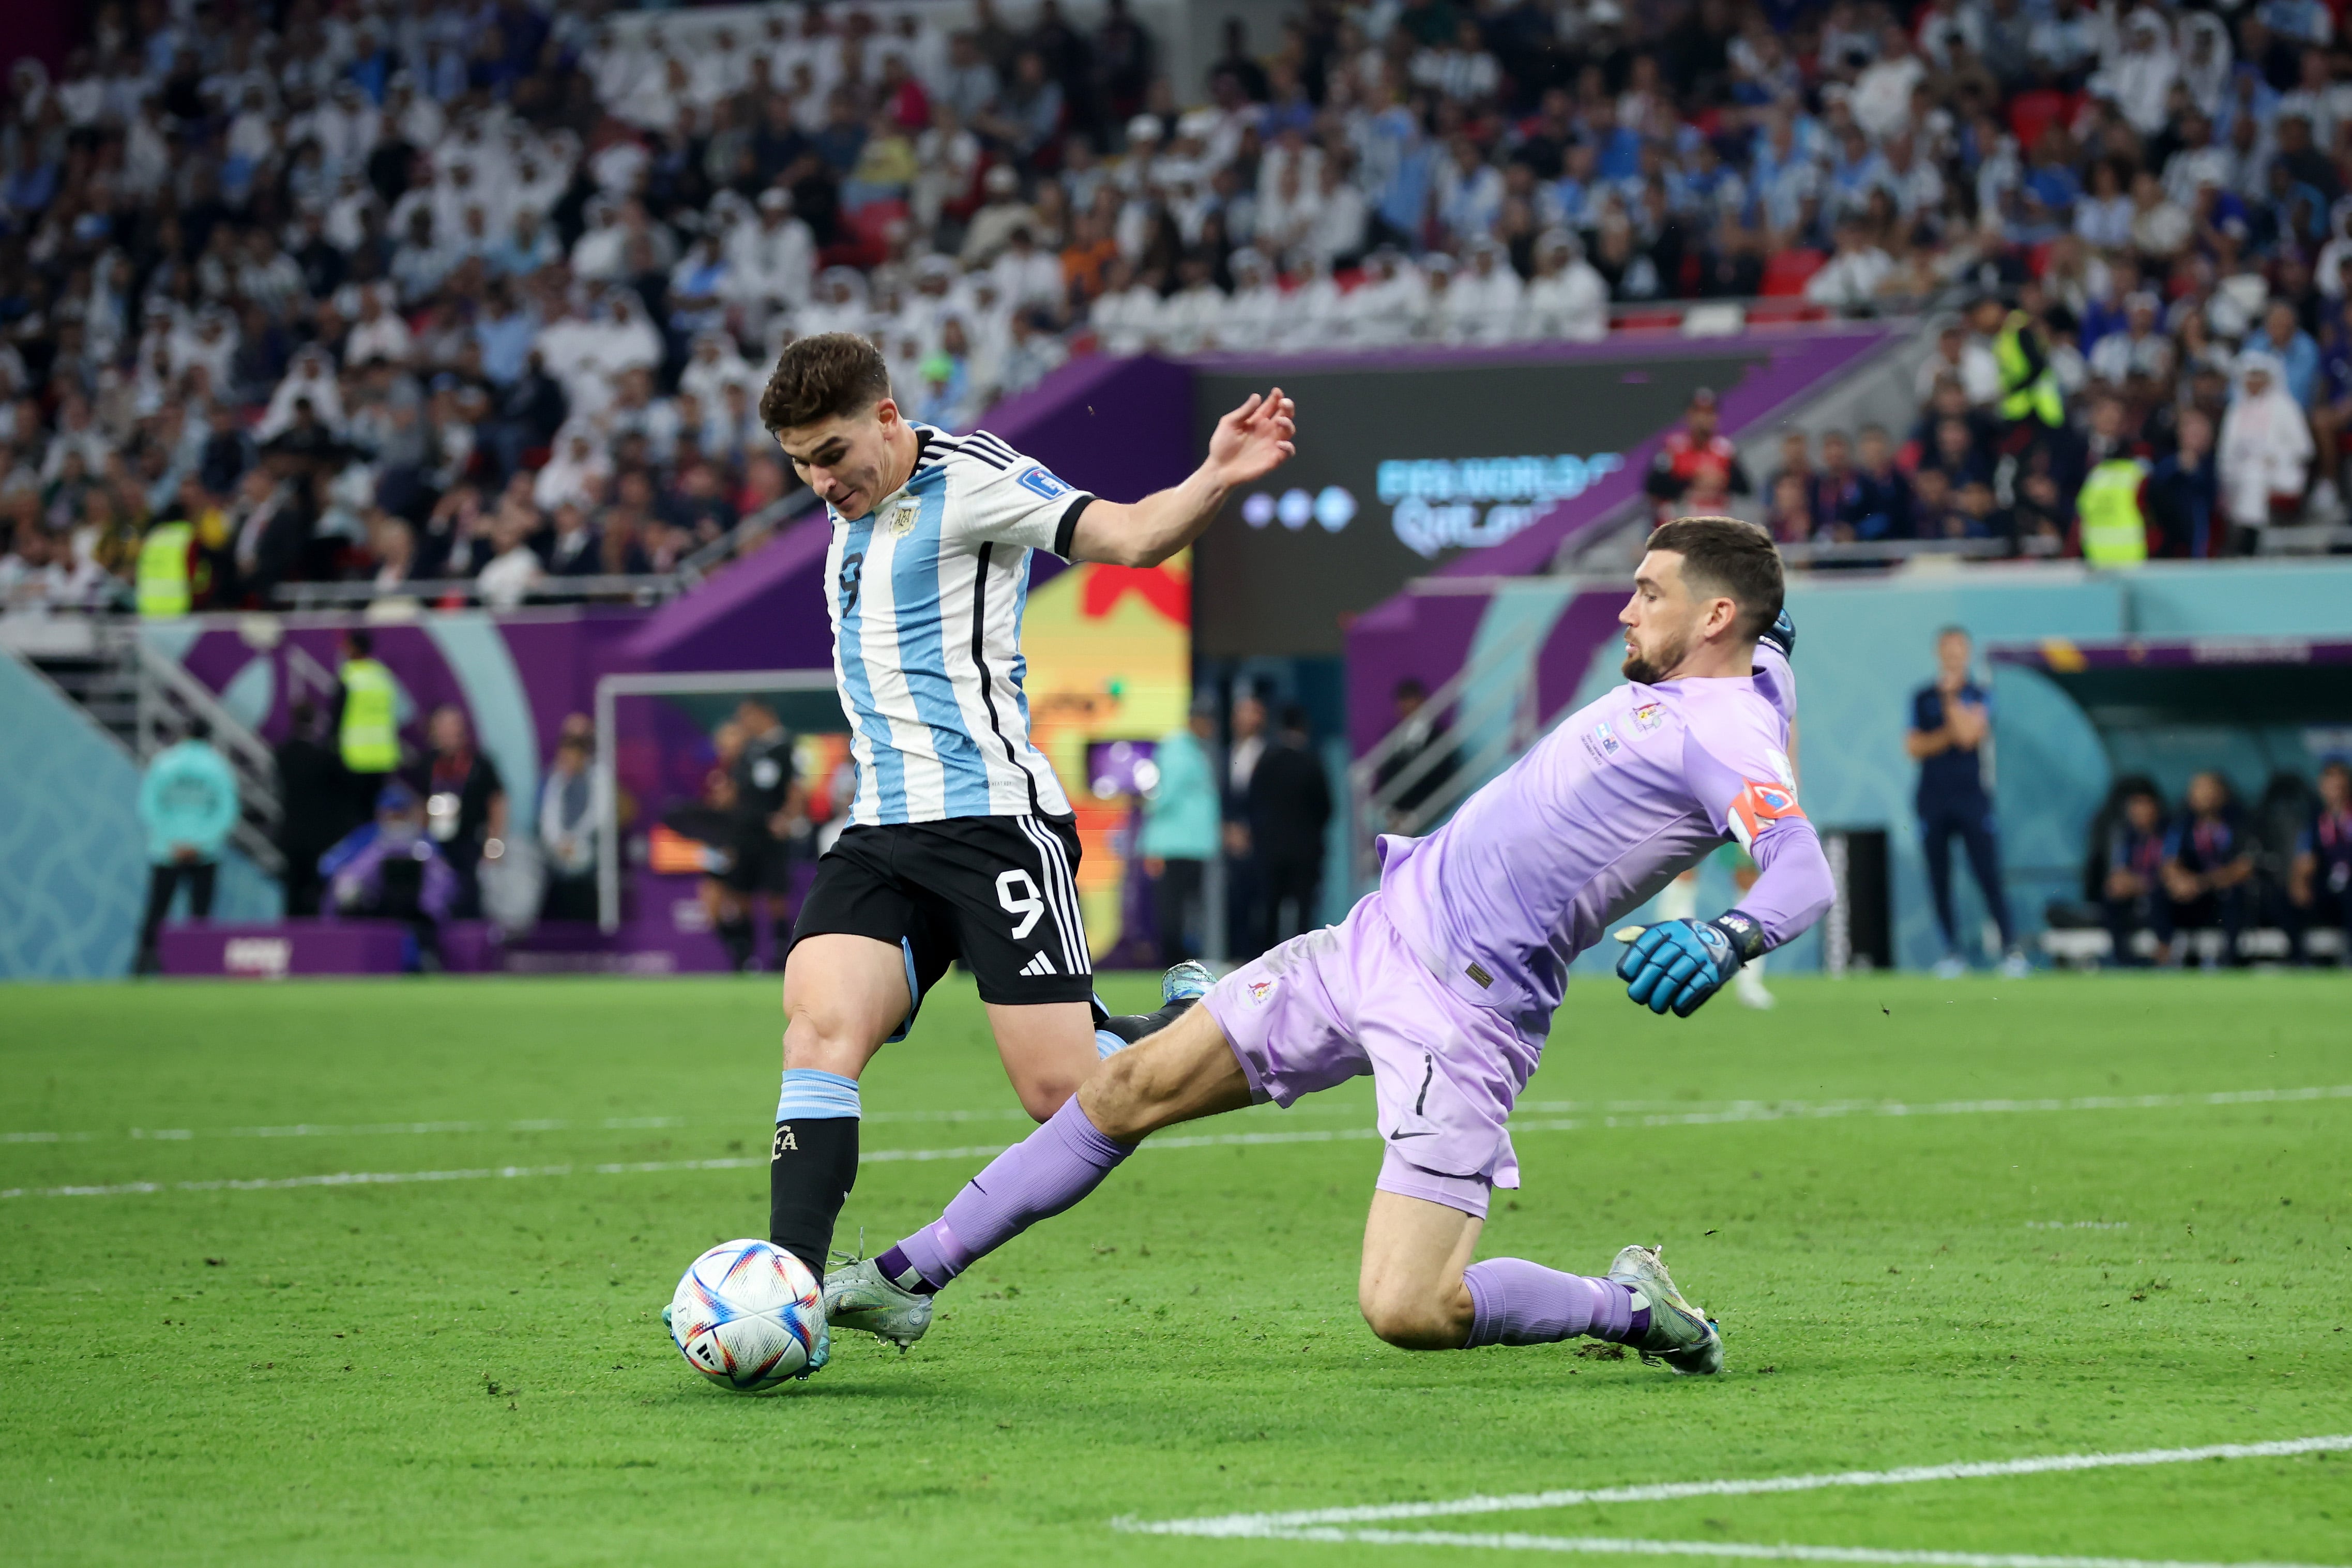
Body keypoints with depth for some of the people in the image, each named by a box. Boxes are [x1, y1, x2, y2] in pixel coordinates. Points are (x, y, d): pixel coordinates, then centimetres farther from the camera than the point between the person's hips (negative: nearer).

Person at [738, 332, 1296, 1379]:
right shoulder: (853, 512, 18)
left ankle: (1194, 1023, 22)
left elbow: (1132, 536, -18)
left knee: (1060, 1090, -10)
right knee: (818, 1022, -17)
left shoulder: (971, 480, -6)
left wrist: (1216, 480, -35)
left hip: (994, 815, -7)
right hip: (880, 836, 7)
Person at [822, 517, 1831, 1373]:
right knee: (1129, 1088, 8)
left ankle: (1629, 1307, 6)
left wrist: (1730, 938, -48)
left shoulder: (1725, 733, -17)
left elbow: (1806, 870, -34)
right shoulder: (1665, 687, 9)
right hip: (1379, 938, 9)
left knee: (1404, 1311, -20)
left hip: (1465, 1017, -9)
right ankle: (910, 1278, 18)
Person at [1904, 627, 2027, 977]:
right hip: (1933, 800, 2)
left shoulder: (1979, 697, 5)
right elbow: (1914, 747, 4)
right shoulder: (1922, 698, 11)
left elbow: (1968, 735, -12)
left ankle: (2011, 948, -9)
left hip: (1971, 797, -2)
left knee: (1988, 875, -10)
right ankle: (1952, 951, 8)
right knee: (1939, 880, 2)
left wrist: (1951, 696, -8)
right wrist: (1947, 737, -10)